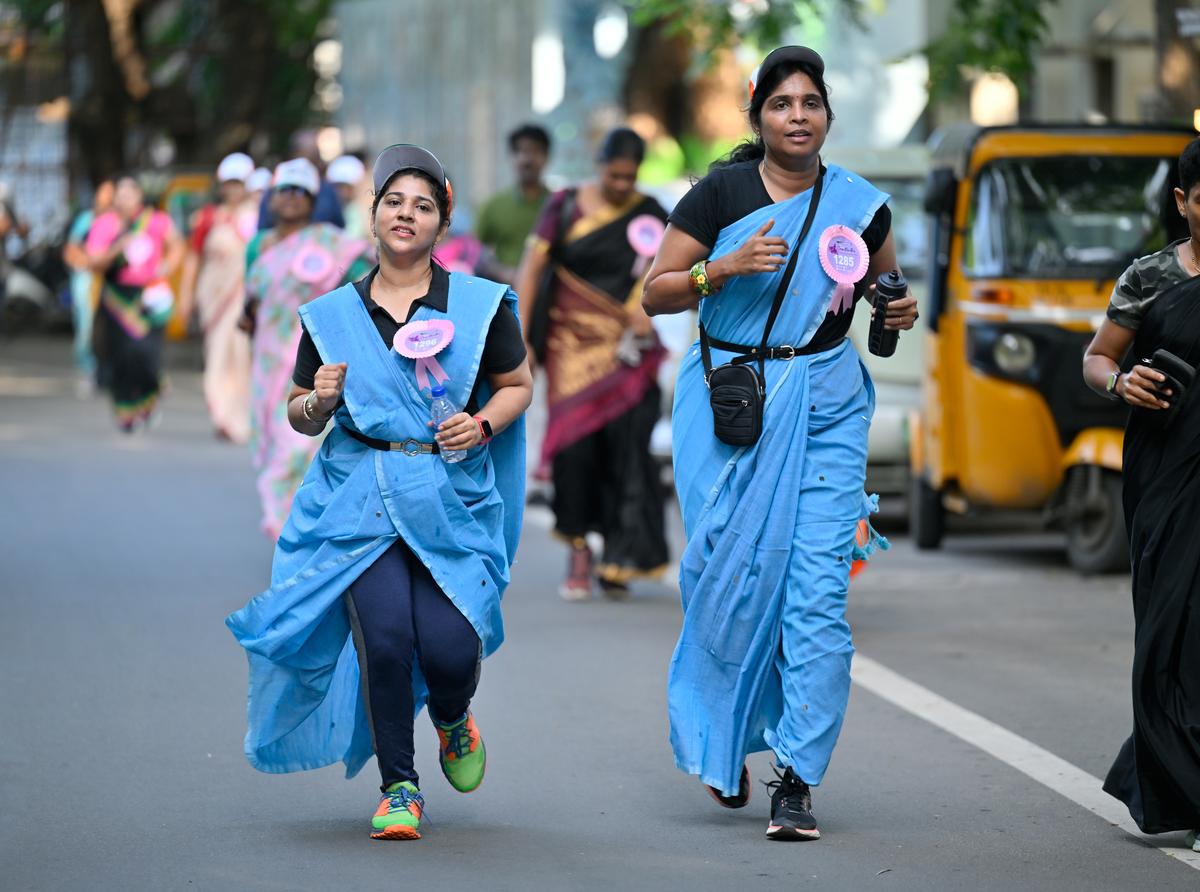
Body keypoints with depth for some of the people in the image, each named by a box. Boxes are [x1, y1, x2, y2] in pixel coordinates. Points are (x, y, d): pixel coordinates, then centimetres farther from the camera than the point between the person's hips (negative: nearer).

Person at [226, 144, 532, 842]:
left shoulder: (479, 305, 4)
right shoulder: (332, 315, 7)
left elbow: (518, 385, 13)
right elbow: (300, 418, 14)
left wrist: (483, 424, -6)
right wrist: (319, 401, -9)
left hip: (452, 500, 0)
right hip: (360, 499, 0)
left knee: (449, 647, -10)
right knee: (385, 638, -16)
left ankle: (453, 718, 29)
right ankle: (400, 789, 4)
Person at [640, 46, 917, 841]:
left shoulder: (860, 204, 5)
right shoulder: (721, 193, -1)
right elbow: (655, 294, 0)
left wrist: (901, 311, 1)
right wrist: (724, 268, -16)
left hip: (825, 405, 1)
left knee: (819, 589, -8)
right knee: (729, 577, -2)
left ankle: (797, 781, -5)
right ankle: (725, 739, 26)